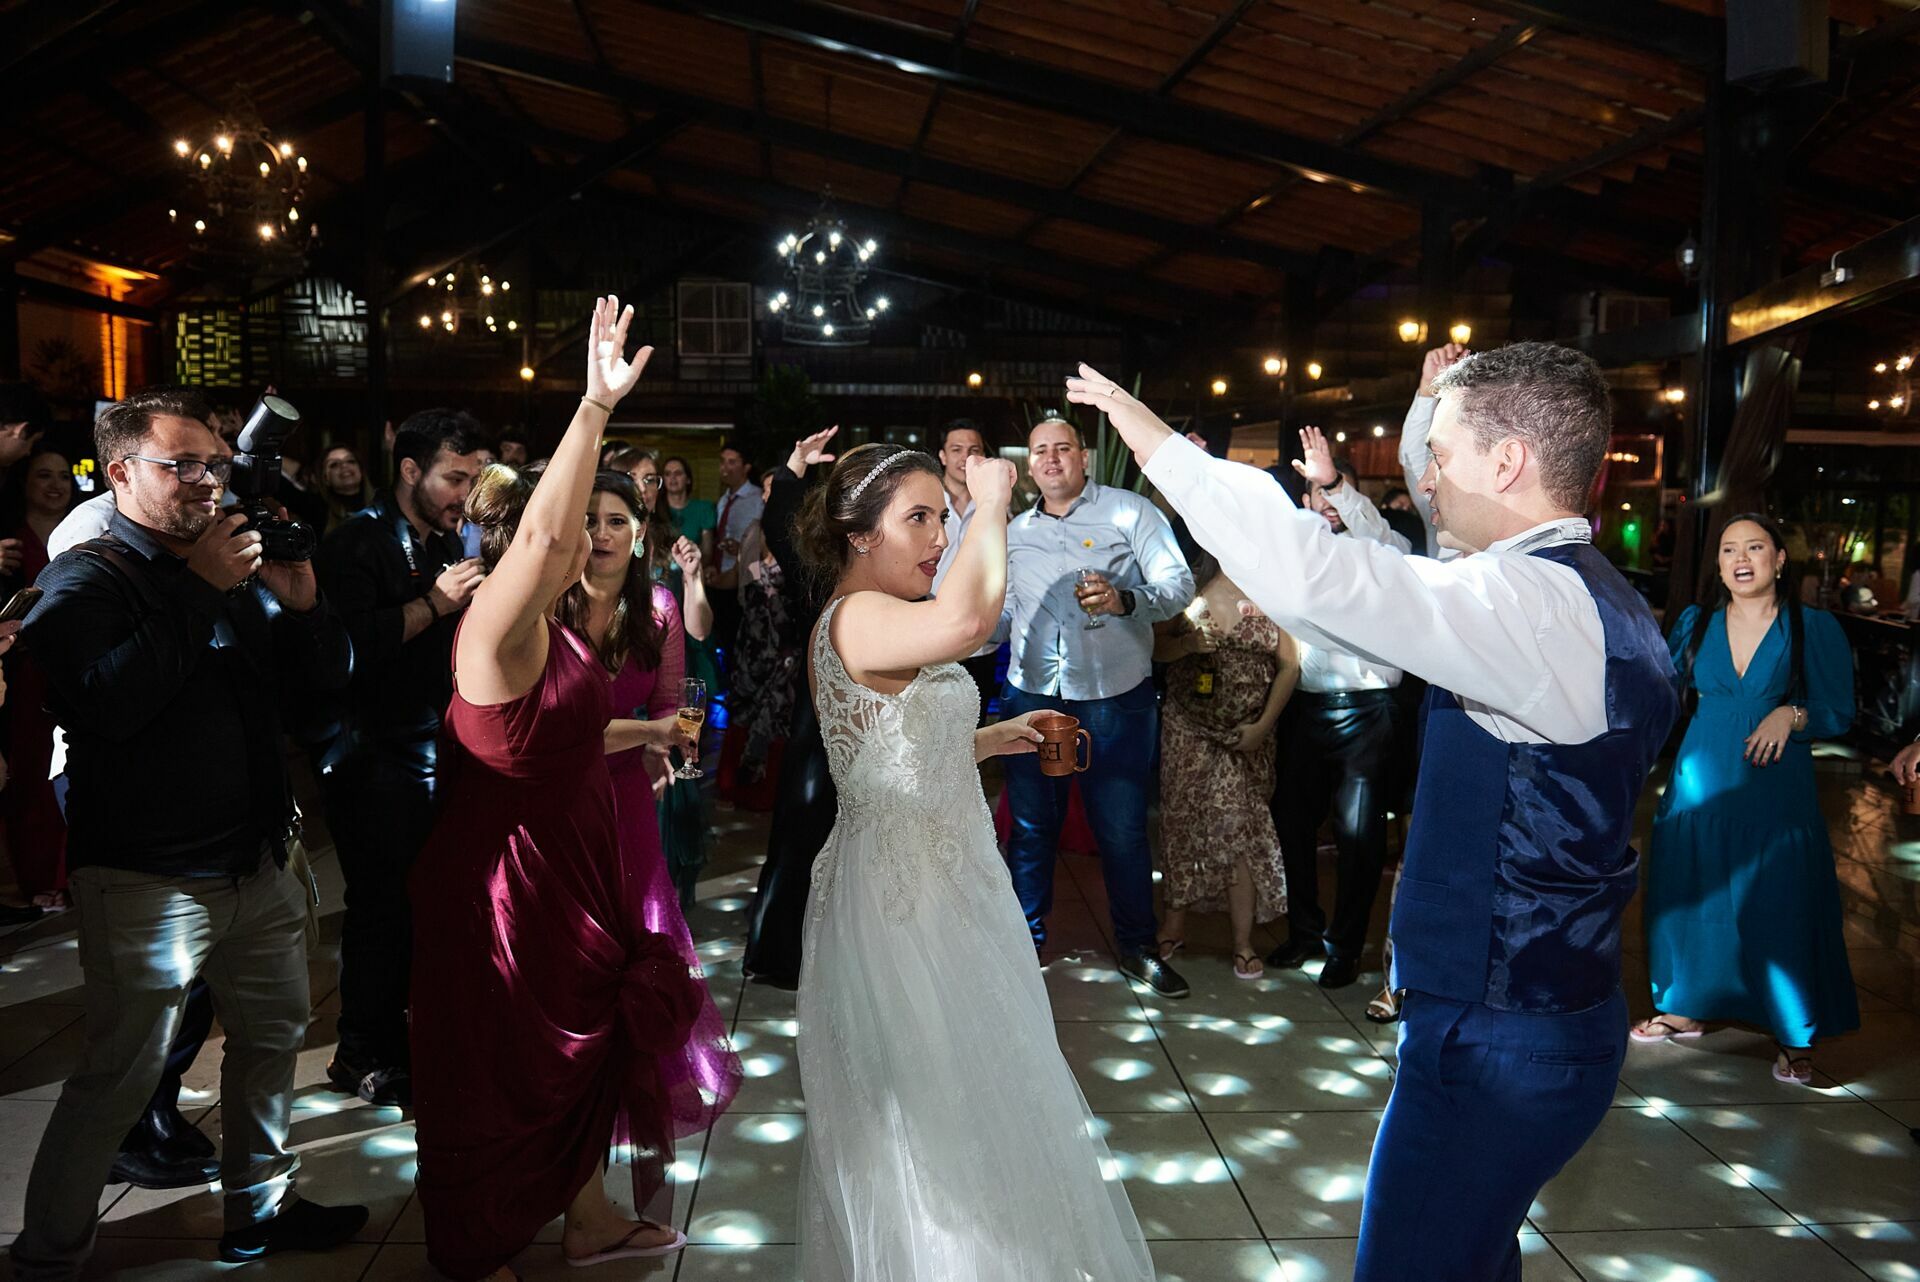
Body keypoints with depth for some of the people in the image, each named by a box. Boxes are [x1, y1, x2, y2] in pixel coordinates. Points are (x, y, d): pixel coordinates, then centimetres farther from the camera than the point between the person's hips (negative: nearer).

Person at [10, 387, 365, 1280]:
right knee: (122, 1074, 0)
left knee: (272, 1036, 17)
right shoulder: (86, 580, -7)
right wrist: (202, 591, -23)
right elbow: (105, 701, -26)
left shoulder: (239, 570, 11)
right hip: (146, 878, -7)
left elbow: (325, 679, 9)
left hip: (255, 863, 7)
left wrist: (301, 600, -9)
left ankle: (261, 1207, 34)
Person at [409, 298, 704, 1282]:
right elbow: (542, 534, -41)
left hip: (567, 860, 10)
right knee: (500, 1067, 9)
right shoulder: (495, 628, -23)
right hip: (504, 875, -9)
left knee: (588, 1035, 21)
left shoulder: (547, 630, 6)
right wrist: (596, 405, -43)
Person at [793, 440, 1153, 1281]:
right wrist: (990, 506, -28)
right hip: (900, 893, -10)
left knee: (954, 1096, 23)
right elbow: (968, 621, -43)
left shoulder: (880, 622, 11)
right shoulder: (856, 617, -21)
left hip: (941, 881, 10)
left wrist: (993, 738, 6)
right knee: (922, 1106, 6)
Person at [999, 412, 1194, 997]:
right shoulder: (1016, 531, 14)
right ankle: (1026, 938, 26)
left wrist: (1124, 599, -29)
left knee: (1122, 831, 4)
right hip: (1032, 696, 4)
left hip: (1115, 700, -3)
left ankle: (1137, 946, 22)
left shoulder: (1129, 511, -1)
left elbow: (1179, 584, -11)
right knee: (1030, 824, 10)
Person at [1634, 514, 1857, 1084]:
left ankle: (1796, 1040, 13)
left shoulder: (1815, 628, -3)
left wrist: (1791, 715, -21)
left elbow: (1840, 713, -3)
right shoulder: (1696, 623, 5)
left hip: (1777, 791, -3)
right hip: (1701, 785, 3)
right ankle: (1685, 1009, 29)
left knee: (1780, 909, -2)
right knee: (1689, 897, 10)